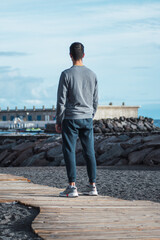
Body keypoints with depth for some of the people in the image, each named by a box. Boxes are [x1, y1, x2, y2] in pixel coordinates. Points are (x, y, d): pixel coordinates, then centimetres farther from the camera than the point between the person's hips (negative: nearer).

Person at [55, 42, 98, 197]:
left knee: (69, 151, -2)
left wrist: (58, 121, -1)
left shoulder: (66, 75, -7)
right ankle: (92, 186, 8)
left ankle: (72, 186, -6)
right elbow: (95, 100, 13)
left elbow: (61, 101, -8)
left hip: (70, 118, -4)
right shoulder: (92, 75, 7)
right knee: (89, 152, 7)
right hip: (87, 119, 5)